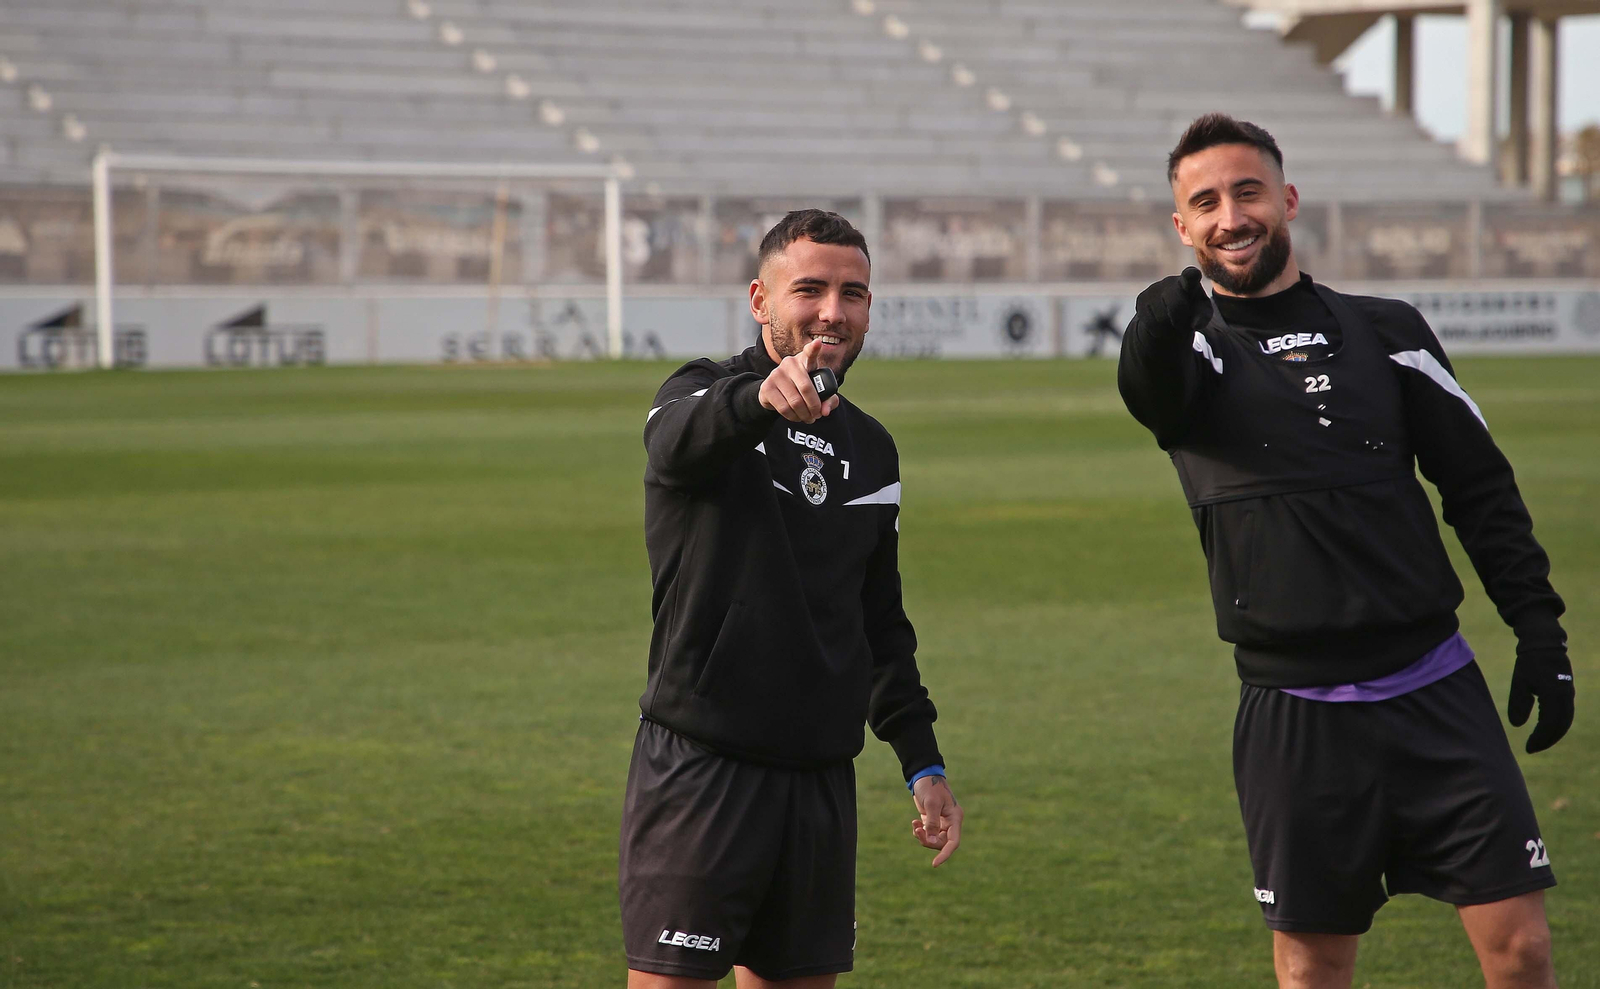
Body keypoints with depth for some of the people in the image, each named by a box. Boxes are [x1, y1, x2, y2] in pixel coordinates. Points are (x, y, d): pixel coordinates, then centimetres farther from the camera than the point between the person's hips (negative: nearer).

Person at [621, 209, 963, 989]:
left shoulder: (871, 449, 15)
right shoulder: (702, 395, -4)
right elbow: (682, 437, -31)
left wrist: (922, 762, 15)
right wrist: (763, 397, -53)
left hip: (820, 776, 6)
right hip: (700, 769, -6)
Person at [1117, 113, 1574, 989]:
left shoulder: (1385, 333, 8)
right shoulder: (1190, 350, 2)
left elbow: (1481, 488, 13)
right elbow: (1150, 389, -24)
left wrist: (1540, 628, 4)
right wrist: (1166, 315, -47)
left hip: (1434, 694, 1)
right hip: (1292, 713, -1)